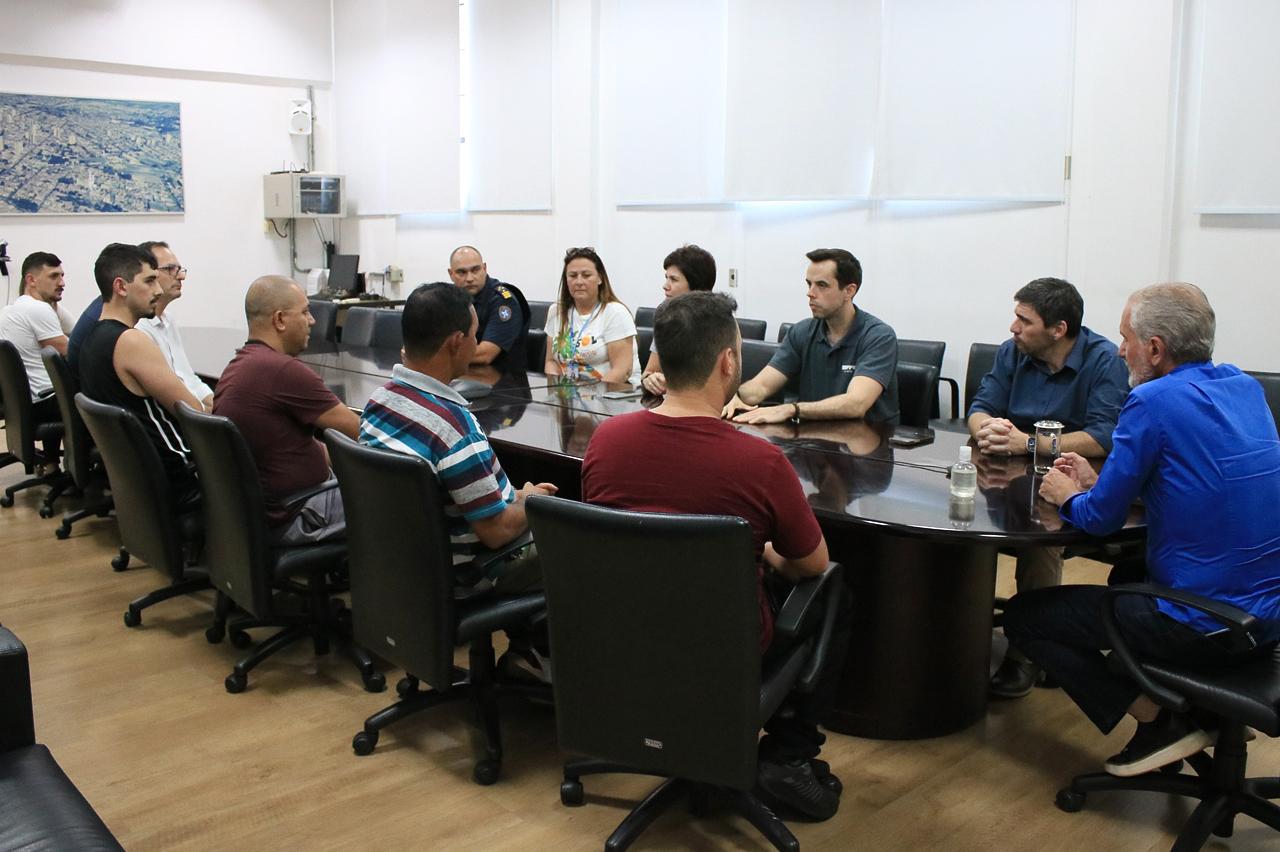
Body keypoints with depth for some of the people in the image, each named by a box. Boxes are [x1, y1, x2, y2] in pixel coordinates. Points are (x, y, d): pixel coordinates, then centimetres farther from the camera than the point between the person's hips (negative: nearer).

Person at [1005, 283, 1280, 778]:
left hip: (1206, 627, -9)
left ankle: (1158, 722, 0)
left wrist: (1069, 497, 9)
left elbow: (1101, 519, -13)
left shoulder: (1154, 401, -18)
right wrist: (1097, 482, 15)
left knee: (1024, 617, 3)